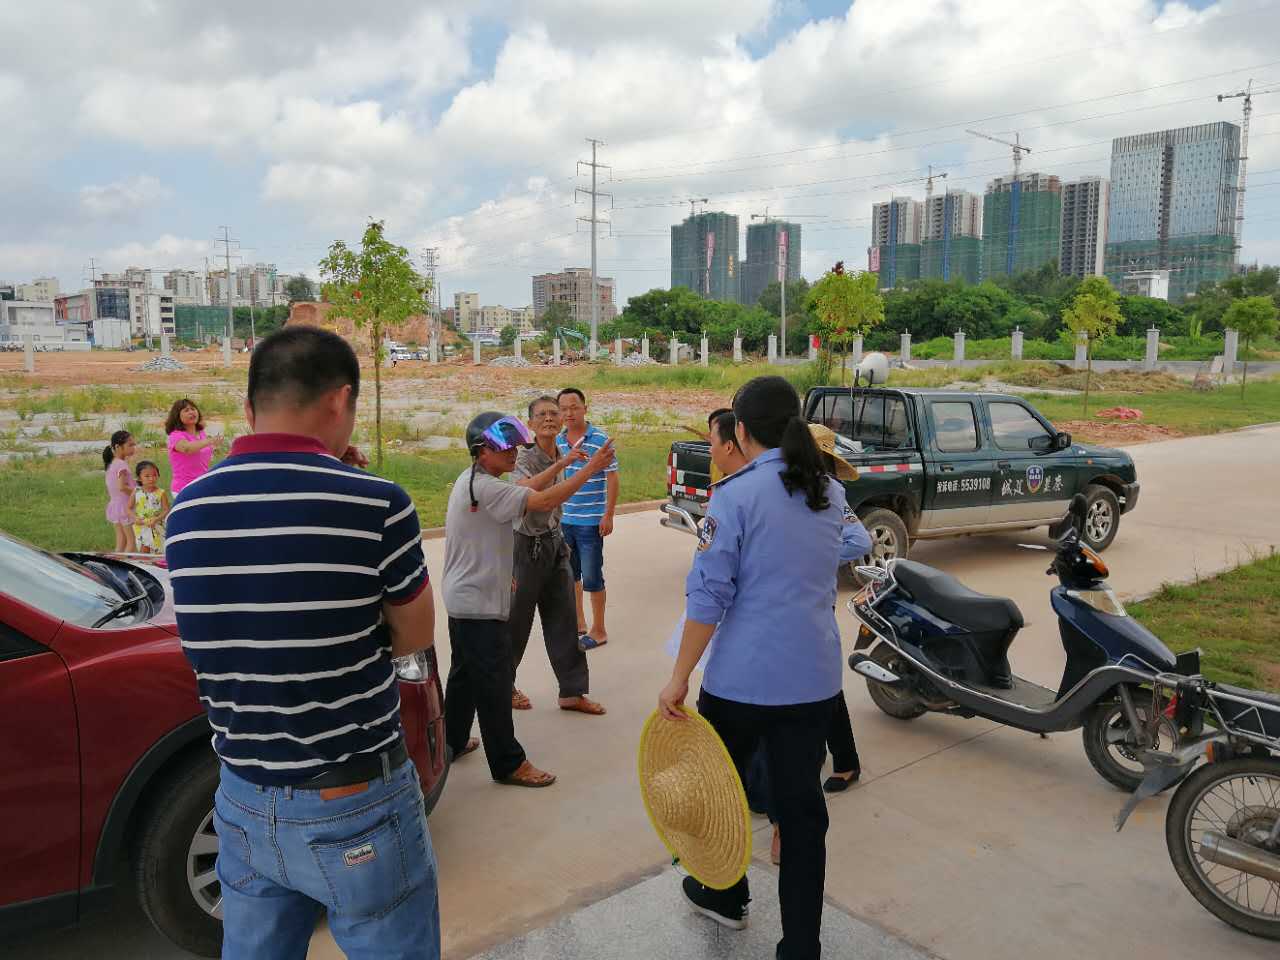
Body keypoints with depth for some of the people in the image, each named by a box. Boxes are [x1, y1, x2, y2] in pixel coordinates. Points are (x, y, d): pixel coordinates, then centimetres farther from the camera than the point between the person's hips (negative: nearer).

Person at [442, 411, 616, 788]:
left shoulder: (469, 481, 10)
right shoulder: (486, 488, -23)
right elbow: (544, 501, -31)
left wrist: (500, 574, 22)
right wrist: (591, 467, -27)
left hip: (463, 599, 11)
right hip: (480, 605, -11)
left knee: (464, 673, 22)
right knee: (493, 685, -2)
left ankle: (452, 742, 37)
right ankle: (508, 764, 8)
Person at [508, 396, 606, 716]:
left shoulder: (558, 458, 6)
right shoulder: (525, 457, -15)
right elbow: (524, 490, -38)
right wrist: (560, 465, -45)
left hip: (554, 542, 7)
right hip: (528, 545, -7)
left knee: (563, 619, 7)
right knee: (517, 620, 5)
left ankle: (572, 692, 14)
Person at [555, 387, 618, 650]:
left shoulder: (600, 439, -10)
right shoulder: (556, 442, 5)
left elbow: (612, 478, -8)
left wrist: (608, 516, -12)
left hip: (591, 522, -6)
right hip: (563, 520, 6)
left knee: (592, 577, 1)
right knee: (570, 574, 15)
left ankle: (599, 630, 15)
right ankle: (578, 623, 31)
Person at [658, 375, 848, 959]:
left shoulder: (736, 494, -14)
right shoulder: (831, 493, 5)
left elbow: (708, 596, -17)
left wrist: (679, 679, -10)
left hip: (743, 679, -4)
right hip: (815, 678, 5)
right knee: (802, 805, 12)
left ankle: (724, 895, 41)